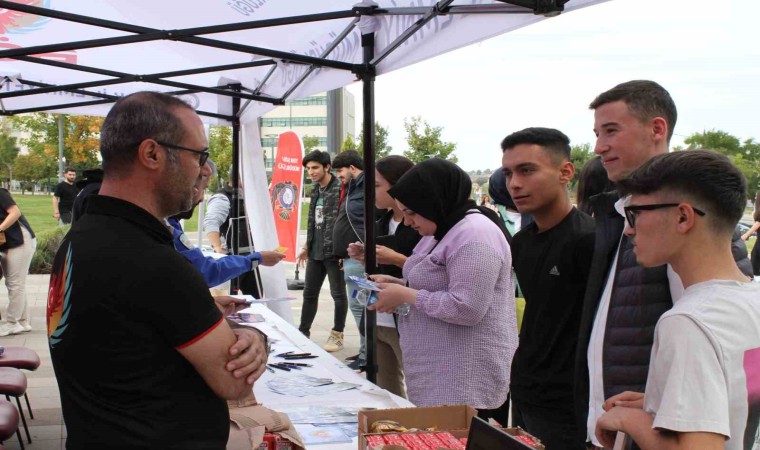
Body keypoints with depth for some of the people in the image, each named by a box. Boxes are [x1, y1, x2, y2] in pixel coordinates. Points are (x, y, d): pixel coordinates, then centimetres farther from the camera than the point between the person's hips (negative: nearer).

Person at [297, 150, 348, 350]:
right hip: (315, 251, 8)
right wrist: (307, 246, 20)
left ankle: (337, 333, 18)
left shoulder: (340, 189, -13)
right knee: (309, 293, 13)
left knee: (338, 294, 5)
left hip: (334, 252, -8)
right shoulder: (315, 189, 12)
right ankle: (303, 331, 23)